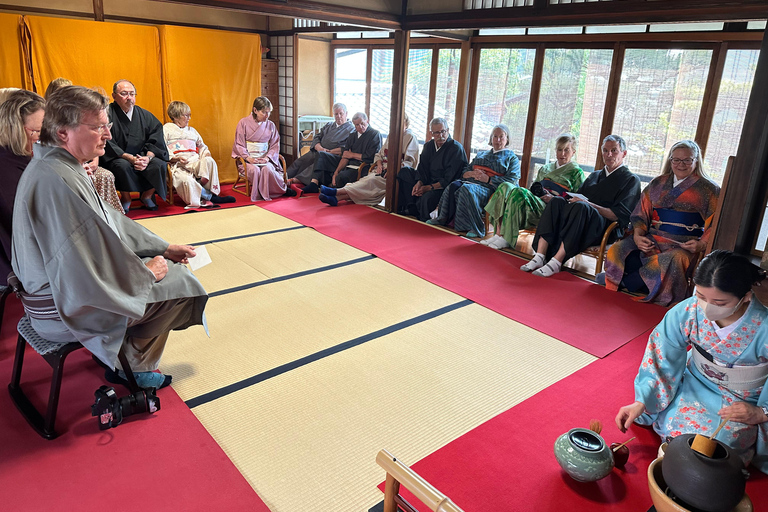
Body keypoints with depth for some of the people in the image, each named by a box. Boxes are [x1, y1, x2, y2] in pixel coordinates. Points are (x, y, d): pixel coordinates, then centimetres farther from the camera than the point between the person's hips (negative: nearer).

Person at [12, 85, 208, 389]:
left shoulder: (58, 166, 4)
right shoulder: (57, 182, -30)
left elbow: (106, 222, 12)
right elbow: (89, 274, -30)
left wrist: (164, 248, 9)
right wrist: (146, 272, -15)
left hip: (65, 282, 10)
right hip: (69, 306, -10)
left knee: (168, 263, 17)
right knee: (179, 282, -4)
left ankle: (120, 351, 25)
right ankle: (133, 368, 16)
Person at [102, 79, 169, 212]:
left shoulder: (145, 116, 8)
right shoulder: (108, 114, -5)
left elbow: (155, 142, 3)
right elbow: (108, 145, -13)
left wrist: (148, 158, -17)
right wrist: (130, 158, -24)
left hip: (141, 158, 4)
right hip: (116, 158, -3)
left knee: (159, 165, -24)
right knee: (123, 166, -36)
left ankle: (147, 195, 3)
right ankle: (125, 198, -6)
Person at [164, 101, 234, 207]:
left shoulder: (192, 130, 31)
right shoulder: (166, 129, 14)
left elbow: (202, 146, 31)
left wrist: (206, 154, 6)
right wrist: (176, 158, -13)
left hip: (195, 162, 4)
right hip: (177, 164, -4)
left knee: (209, 161, -32)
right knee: (186, 179, -38)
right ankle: (209, 196, -32)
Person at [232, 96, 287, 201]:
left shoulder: (271, 125, 10)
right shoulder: (244, 123, 2)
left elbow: (275, 145, 8)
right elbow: (239, 144, 2)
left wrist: (267, 157, -11)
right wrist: (247, 157, -16)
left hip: (265, 158, 1)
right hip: (247, 158, -1)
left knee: (267, 169, -34)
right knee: (254, 170, -34)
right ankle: (259, 194, -19)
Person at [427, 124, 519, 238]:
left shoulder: (512, 157, 11)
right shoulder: (481, 154, 28)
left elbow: (512, 180, -5)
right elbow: (465, 172, 21)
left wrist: (487, 179, -13)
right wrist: (472, 174, -5)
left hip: (491, 188, -6)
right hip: (473, 181, 6)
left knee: (467, 189, -35)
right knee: (454, 186, -24)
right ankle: (443, 218, -22)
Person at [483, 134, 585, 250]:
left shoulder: (576, 172, 10)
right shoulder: (545, 169, 28)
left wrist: (554, 199, -13)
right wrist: (535, 191, 5)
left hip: (550, 209, -6)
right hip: (534, 200, 6)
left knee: (518, 192, -32)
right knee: (505, 187, -20)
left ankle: (506, 239, -30)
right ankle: (498, 233, -28)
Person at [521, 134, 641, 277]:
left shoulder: (631, 180, 7)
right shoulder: (594, 176, 28)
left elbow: (619, 215, -6)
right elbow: (579, 196, 20)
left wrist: (588, 204, -17)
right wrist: (572, 199, -5)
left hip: (607, 229, -5)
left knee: (580, 206, -35)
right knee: (556, 201, -22)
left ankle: (556, 263, -40)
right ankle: (539, 257, -33)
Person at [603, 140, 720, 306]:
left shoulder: (709, 190, 8)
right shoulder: (657, 184, 18)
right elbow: (641, 213, 14)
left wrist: (701, 244, -17)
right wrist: (637, 235, -6)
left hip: (684, 244, -3)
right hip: (652, 238, 3)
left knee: (672, 261, -39)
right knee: (617, 250, -28)